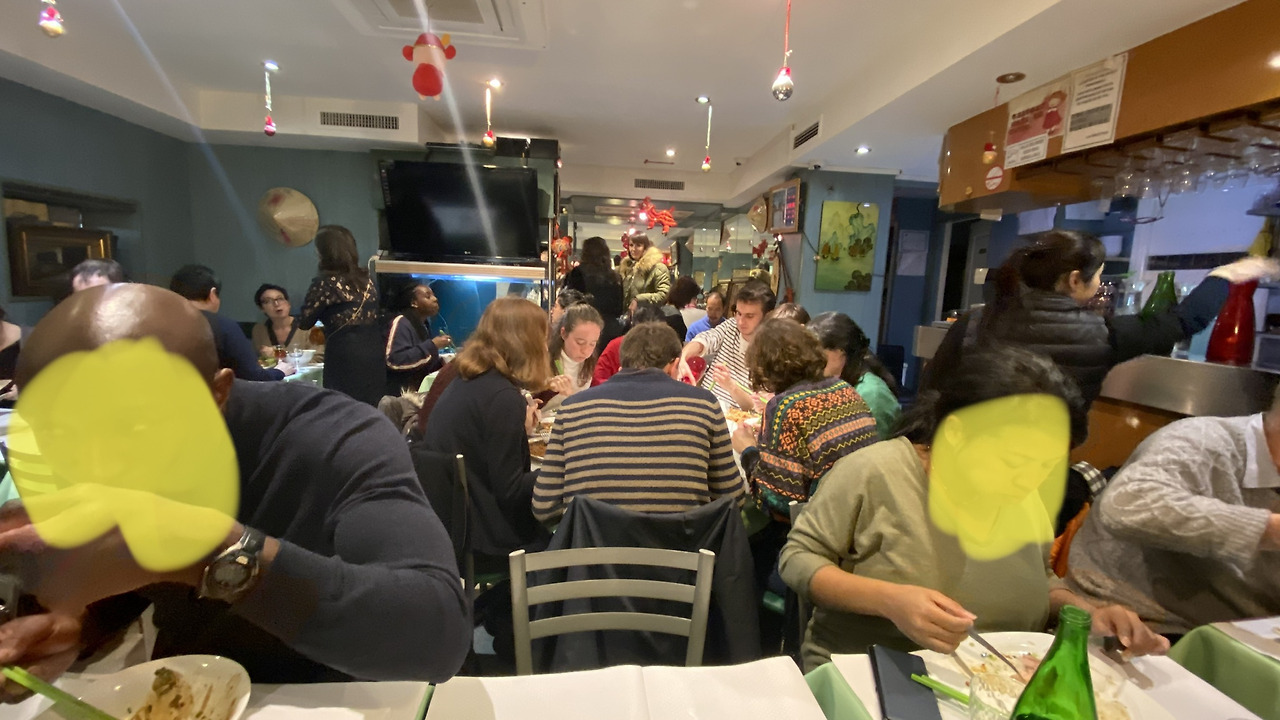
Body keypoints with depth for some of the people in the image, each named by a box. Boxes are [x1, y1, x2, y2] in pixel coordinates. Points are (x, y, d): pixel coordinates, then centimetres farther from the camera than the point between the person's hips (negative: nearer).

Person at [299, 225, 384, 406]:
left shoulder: (325, 282, -7)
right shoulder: (366, 279, 11)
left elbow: (304, 322, 0)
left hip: (346, 358, -6)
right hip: (374, 353, 6)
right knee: (371, 409, 12)